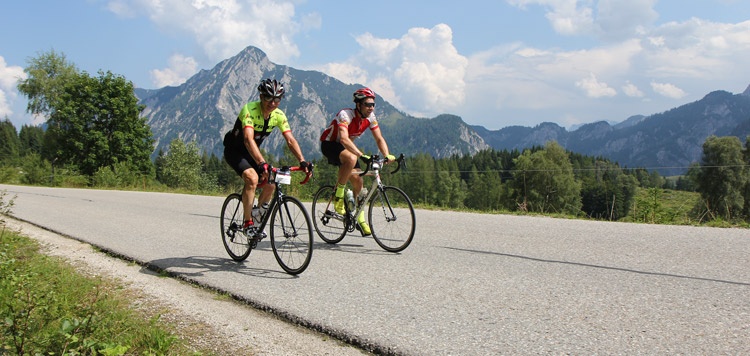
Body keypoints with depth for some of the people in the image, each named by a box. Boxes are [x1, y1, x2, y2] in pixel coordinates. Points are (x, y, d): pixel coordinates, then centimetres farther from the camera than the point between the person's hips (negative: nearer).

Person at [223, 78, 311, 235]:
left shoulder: (279, 115, -12)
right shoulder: (250, 110, -30)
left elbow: (290, 140, -17)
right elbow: (248, 140, -42)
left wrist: (302, 161, -33)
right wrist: (262, 163, -55)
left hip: (252, 152, 6)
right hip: (234, 150, -6)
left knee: (270, 184, -6)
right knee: (252, 178, -29)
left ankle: (258, 216, 19)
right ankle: (247, 223, -18)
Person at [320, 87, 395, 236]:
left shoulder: (370, 118, -10)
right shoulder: (345, 115, -31)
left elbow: (379, 139, -10)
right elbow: (344, 139, -44)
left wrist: (387, 155, -29)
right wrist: (362, 155, -54)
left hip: (345, 147, 7)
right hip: (329, 144, -7)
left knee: (358, 181, -3)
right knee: (352, 159, -37)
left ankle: (360, 219, 13)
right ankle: (338, 196, -21)